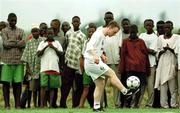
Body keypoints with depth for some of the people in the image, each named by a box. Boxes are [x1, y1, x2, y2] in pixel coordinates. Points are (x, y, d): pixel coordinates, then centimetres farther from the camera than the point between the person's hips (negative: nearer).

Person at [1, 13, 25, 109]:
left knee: (18, 82, 1)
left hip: (19, 60, 2)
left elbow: (23, 44, 2)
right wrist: (17, 42, -5)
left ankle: (17, 104, 4)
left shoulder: (21, 31, 15)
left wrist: (12, 43, -10)